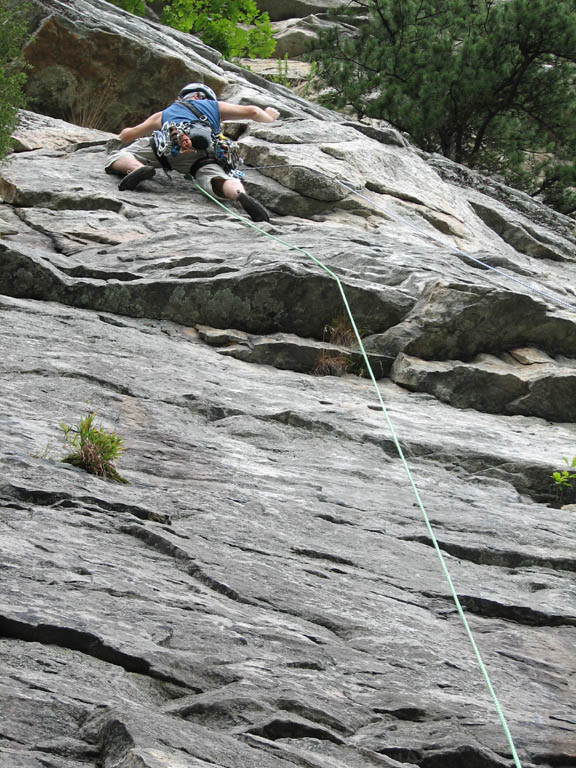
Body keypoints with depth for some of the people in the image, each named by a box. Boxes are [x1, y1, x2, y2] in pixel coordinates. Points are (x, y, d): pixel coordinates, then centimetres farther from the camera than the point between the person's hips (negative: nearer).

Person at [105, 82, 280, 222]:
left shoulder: (164, 114, 41)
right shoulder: (214, 106, 40)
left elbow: (126, 136, 46)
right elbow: (252, 112, 36)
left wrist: (126, 131, 71)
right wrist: (269, 117, 59)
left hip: (166, 145, 0)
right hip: (200, 153, 0)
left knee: (116, 158, 12)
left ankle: (138, 168, -23)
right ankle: (240, 194, -54)